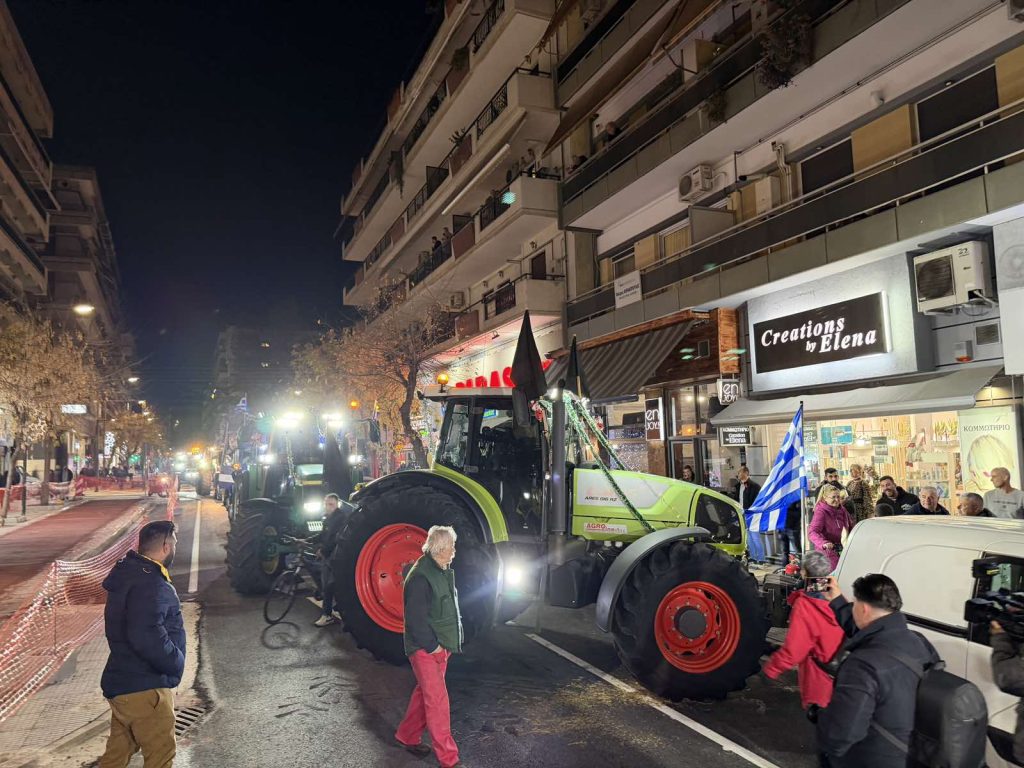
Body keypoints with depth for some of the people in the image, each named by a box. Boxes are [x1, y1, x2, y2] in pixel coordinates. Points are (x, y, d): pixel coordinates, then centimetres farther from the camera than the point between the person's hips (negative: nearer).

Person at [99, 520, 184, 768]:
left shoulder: (128, 574, 9)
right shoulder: (150, 584, -24)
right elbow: (147, 636, -34)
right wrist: (177, 662, -19)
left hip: (123, 683, 10)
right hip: (145, 690, -10)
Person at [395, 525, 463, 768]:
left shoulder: (443, 572, 7)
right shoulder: (420, 576, -23)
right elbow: (416, 616, -24)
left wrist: (446, 642, 12)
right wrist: (431, 645, -17)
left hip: (441, 645, 9)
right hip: (425, 648, -9)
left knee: (425, 693, 20)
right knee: (437, 700, -4)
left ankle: (407, 736, 38)